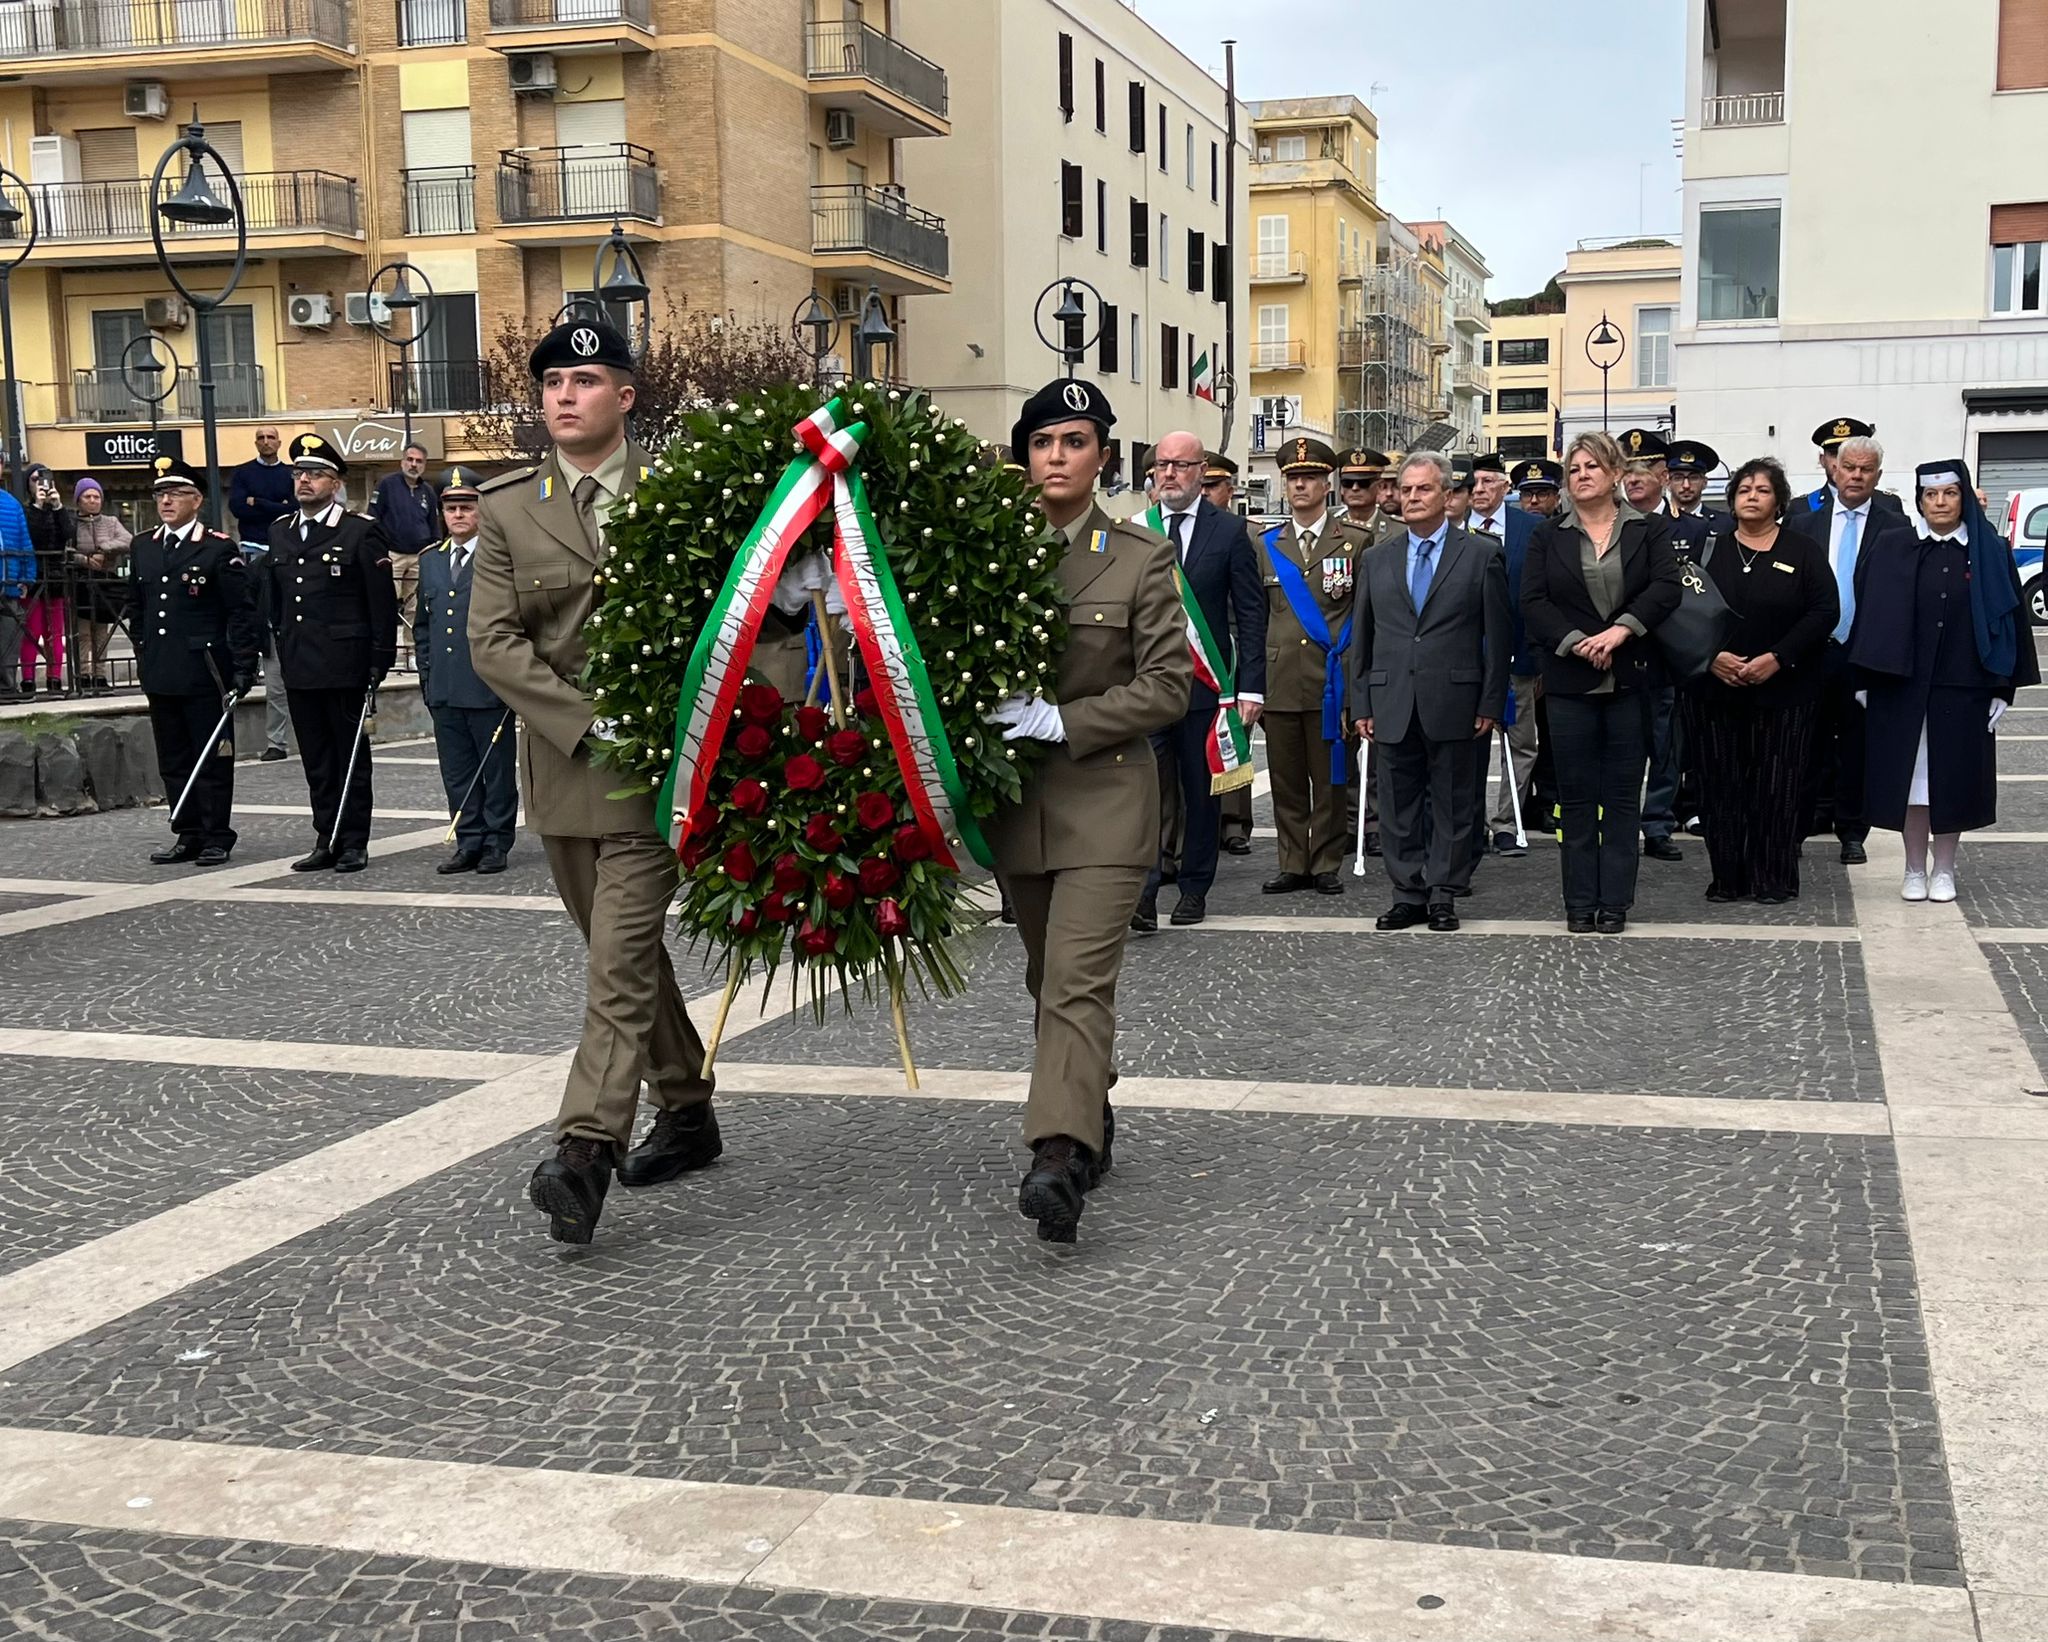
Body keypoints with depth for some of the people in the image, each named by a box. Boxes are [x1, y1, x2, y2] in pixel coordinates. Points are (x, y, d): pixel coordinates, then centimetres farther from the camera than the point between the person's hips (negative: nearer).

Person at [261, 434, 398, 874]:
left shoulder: (361, 533, -5)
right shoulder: (280, 533, 13)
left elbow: (383, 603, -6)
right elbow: (273, 600, 20)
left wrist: (380, 660, -10)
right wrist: (282, 647, 13)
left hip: (345, 667, -6)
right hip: (299, 668, 6)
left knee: (351, 756, 2)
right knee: (316, 760, 10)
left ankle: (354, 842, 9)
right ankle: (327, 841, 17)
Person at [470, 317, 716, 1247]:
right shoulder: (508, 509, 5)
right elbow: (492, 643, -3)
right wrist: (590, 721, -13)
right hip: (563, 767, 4)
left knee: (621, 957, -13)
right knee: (623, 951, 15)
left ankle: (586, 1151, -16)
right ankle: (686, 1113, 30)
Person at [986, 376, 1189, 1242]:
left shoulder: (1141, 558, -3)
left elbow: (1168, 685, -7)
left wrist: (1066, 721, -16)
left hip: (1104, 797, -4)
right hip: (1016, 802, 5)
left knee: (1079, 982, -15)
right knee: (1048, 978, 16)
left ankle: (1061, 1157, -24)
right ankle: (1089, 1121, 32)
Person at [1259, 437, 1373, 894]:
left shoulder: (1356, 542, 3)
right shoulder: (1266, 546, 11)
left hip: (1332, 681, -2)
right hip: (1280, 682, 2)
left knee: (1330, 779, 3)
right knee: (1286, 780, 6)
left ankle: (1326, 865, 12)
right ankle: (1293, 865, 15)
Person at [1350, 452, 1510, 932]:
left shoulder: (1481, 555, 3)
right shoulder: (1377, 562, 12)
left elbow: (1498, 635, 1)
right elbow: (1361, 639, 13)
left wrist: (1491, 704, -5)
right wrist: (1361, 704, 6)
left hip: (1454, 704, -3)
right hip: (1392, 706, 3)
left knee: (1453, 803, 3)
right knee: (1398, 804, 6)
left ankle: (1443, 894, 11)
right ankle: (1408, 894, 13)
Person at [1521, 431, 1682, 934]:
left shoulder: (1649, 530, 6)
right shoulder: (1548, 536, 9)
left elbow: (1666, 587, -6)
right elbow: (1533, 601, -1)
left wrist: (1622, 629, -19)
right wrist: (1577, 642, -14)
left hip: (1631, 681, -1)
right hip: (1570, 680, 1)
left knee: (1623, 795, 2)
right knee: (1575, 794, 3)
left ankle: (1615, 902, 8)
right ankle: (1580, 902, 9)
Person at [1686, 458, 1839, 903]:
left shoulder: (1803, 551, 3)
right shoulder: (1709, 549, 8)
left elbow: (1824, 611, -5)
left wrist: (1777, 658, -15)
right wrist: (1710, 655, -12)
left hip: (1783, 689, -2)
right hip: (1714, 688, 2)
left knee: (1777, 784, 0)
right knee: (1721, 783, 2)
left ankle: (1774, 878, 8)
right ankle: (1728, 877, 11)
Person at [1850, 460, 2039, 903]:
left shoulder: (1990, 553, 3)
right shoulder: (1892, 549, 1)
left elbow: (2008, 619, 3)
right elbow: (1871, 613, 0)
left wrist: (2003, 689, -1)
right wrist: (1862, 678, -4)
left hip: (1963, 688, 0)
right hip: (1902, 685, 0)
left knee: (1954, 777, 6)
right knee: (1911, 776, 4)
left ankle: (1944, 868, 19)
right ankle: (1914, 869, 16)